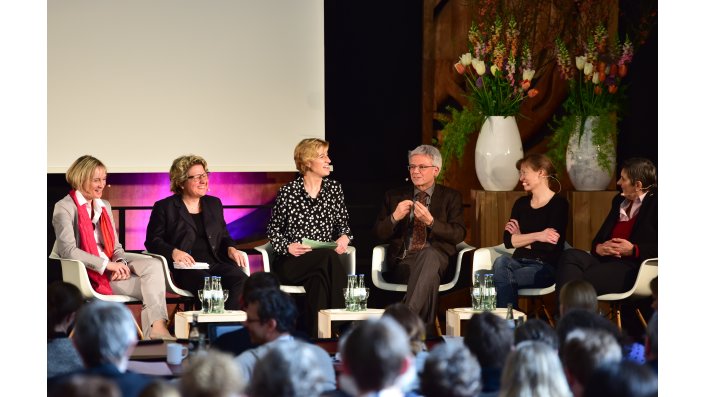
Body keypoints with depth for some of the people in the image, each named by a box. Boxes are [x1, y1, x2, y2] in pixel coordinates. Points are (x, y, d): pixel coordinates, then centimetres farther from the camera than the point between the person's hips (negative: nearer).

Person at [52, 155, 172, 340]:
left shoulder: (104, 206, 20)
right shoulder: (64, 208, -4)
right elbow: (68, 250, -16)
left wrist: (120, 263, -8)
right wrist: (107, 265, -20)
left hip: (110, 268, 7)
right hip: (87, 275, -7)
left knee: (153, 265, -22)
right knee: (149, 285, -25)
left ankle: (157, 328, -34)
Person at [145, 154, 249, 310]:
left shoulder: (214, 204, 24)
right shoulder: (164, 207, 9)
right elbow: (153, 241, 4)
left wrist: (231, 249, 5)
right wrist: (173, 252, -15)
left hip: (216, 262, 5)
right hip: (186, 268, -5)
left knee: (241, 280, -28)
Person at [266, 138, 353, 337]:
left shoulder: (334, 188, 14)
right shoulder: (288, 192, 3)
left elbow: (342, 224, 20)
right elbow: (273, 229, 8)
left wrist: (344, 237, -3)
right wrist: (287, 247, -10)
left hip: (325, 261, 3)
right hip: (291, 262, -3)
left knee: (319, 280, -35)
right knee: (329, 259, -33)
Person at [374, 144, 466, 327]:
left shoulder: (451, 197, 16)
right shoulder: (394, 196, 21)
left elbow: (459, 234, 3)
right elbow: (379, 234, 16)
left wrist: (430, 222, -13)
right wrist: (394, 218, -6)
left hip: (437, 258, -1)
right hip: (402, 262, 1)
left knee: (428, 254, -41)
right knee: (429, 279, -37)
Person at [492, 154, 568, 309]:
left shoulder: (559, 203, -2)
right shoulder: (521, 203, 16)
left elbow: (551, 245, -13)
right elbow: (508, 241, 3)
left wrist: (521, 238, -1)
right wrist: (537, 236, -10)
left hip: (546, 267, -5)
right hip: (519, 261, 5)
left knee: (501, 278, -30)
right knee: (501, 262, -31)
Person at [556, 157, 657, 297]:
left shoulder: (654, 203, 1)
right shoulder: (620, 201, 25)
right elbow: (599, 237, 26)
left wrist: (633, 250, -17)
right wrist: (599, 248, 2)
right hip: (606, 260, 7)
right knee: (570, 256, -23)